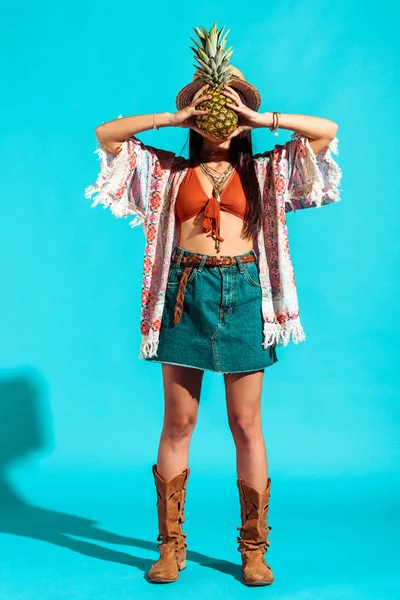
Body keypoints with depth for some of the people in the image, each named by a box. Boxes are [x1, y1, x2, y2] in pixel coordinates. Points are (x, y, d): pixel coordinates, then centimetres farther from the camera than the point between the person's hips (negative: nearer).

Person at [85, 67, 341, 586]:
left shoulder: (264, 171, 15)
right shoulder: (168, 171, 15)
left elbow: (327, 130, 9)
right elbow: (106, 134, 11)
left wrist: (260, 117, 5)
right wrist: (176, 116, 7)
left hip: (243, 294, 0)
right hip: (186, 294, 0)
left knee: (246, 425, 1)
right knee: (178, 424, 1)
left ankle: (254, 549, 9)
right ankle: (171, 545, 10)